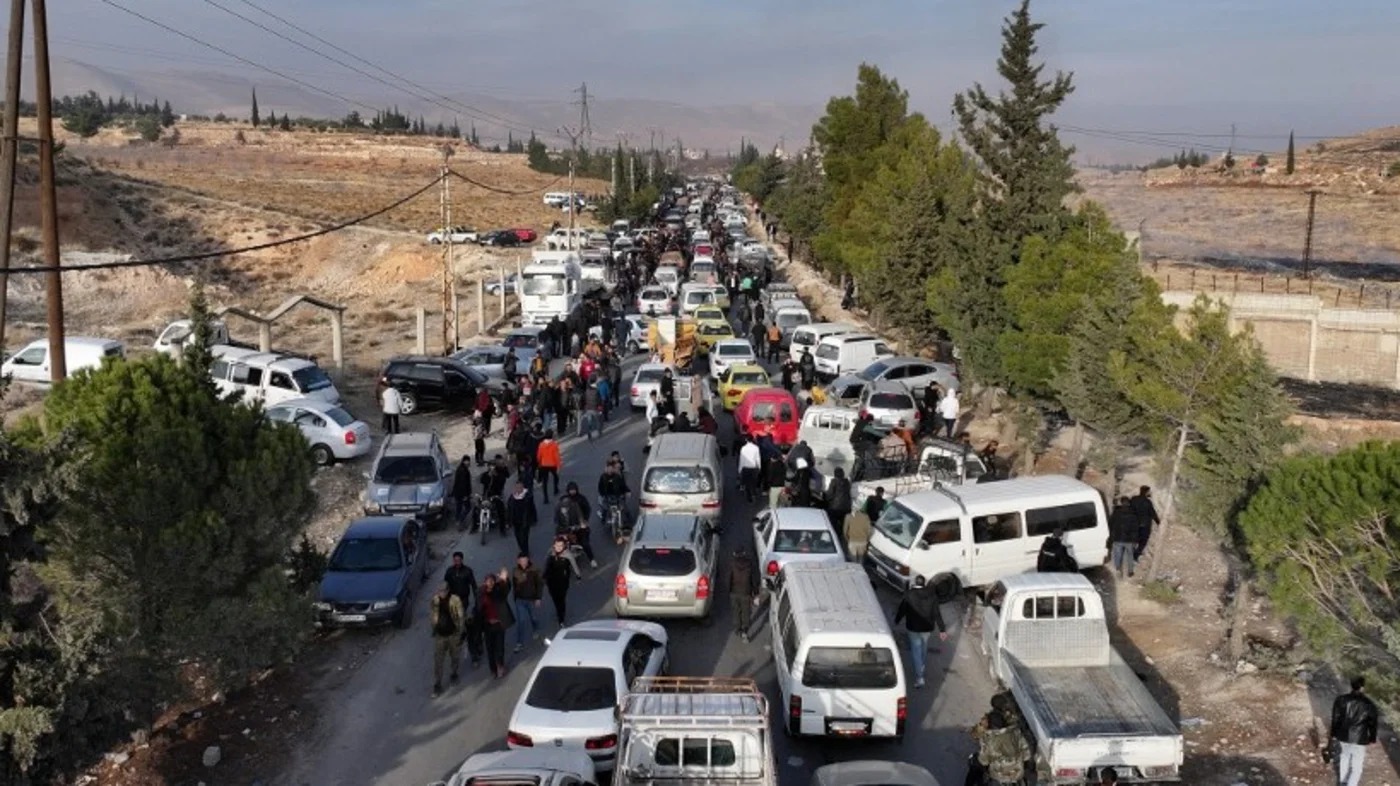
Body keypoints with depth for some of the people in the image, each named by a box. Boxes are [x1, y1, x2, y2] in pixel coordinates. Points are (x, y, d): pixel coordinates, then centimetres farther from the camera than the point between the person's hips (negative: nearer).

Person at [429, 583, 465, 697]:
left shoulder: (455, 600, -17)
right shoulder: (435, 600, -10)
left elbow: (461, 617, -11)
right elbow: (431, 614, 4)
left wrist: (460, 634, -10)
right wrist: (432, 629, 5)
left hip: (453, 634, -1)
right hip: (439, 635, 1)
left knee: (455, 657, 19)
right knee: (437, 661, 2)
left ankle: (454, 673, 45)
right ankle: (437, 685, 9)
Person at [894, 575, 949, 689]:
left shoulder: (909, 595, -17)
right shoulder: (931, 595, -10)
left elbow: (901, 610, -7)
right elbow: (937, 614, -10)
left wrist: (896, 621, 12)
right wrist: (942, 630, -6)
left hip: (913, 628, -3)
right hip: (927, 627, 3)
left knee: (916, 650, 5)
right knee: (924, 647, 27)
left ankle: (919, 677, -2)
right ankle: (922, 667, 47)